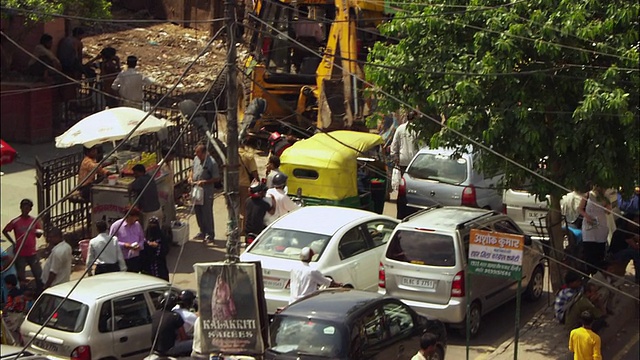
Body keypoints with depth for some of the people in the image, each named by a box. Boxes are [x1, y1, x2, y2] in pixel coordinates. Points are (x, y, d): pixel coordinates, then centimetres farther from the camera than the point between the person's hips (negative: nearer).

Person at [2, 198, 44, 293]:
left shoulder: (34, 221, 3)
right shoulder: (15, 221, -5)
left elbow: (39, 235, 12)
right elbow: (5, 231, 6)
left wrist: (38, 232, -12)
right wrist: (13, 242, 1)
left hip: (33, 253, 2)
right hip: (20, 253, -2)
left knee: (39, 275, 3)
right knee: (21, 277, 3)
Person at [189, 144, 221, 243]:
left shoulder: (211, 163, -17)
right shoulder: (196, 159, 5)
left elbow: (216, 178, -15)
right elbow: (193, 170, 22)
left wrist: (204, 182, -22)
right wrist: (190, 177, 1)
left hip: (207, 192, -7)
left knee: (207, 214, -3)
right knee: (198, 212, 15)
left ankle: (210, 235, 6)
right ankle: (202, 232, 30)